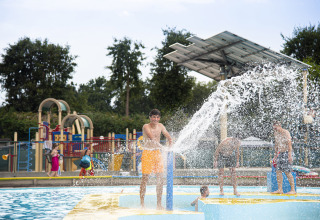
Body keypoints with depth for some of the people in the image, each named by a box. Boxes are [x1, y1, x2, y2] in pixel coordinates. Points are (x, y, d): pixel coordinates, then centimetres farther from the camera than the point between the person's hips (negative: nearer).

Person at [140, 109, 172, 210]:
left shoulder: (160, 126, 9)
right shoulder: (146, 127, -9)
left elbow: (167, 135, 5)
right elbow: (151, 137, -25)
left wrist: (170, 143, -17)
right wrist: (160, 145, -39)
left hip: (157, 152, 5)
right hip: (147, 152, -5)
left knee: (160, 178, 2)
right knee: (145, 178, -5)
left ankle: (159, 204, 9)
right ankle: (142, 203, 0)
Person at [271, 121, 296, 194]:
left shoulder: (286, 133, -12)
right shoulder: (276, 133, 12)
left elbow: (289, 144, -18)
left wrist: (290, 155, -24)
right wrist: (275, 155, 20)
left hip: (286, 153, -8)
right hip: (280, 154, 8)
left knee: (287, 172, -9)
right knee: (278, 171, 3)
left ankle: (293, 190, -3)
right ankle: (280, 189, 7)